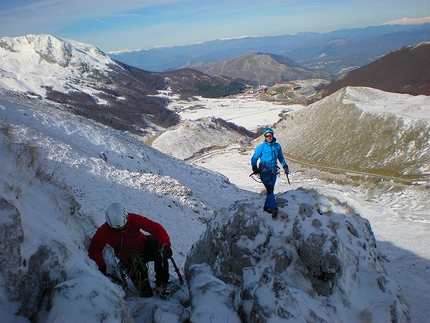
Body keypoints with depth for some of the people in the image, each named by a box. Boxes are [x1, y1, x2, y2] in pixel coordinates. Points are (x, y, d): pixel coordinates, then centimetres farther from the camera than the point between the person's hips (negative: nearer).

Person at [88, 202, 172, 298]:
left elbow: (155, 228, -27)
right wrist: (101, 266, -16)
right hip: (129, 260, 1)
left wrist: (165, 244, -42)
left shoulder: (134, 219, -26)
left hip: (144, 247, 0)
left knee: (160, 253, -35)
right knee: (144, 291, -9)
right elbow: (94, 250, -5)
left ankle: (161, 285, -19)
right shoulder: (104, 232, -22)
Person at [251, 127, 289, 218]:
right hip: (264, 171, -4)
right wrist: (254, 168, -13)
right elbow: (254, 158, 0)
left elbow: (281, 157, 20)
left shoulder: (277, 146, 5)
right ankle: (274, 208, -4)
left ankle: (267, 206, 24)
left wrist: (285, 166, 13)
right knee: (269, 190, -12)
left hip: (273, 171, 4)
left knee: (271, 190, 10)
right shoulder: (261, 147, -6)